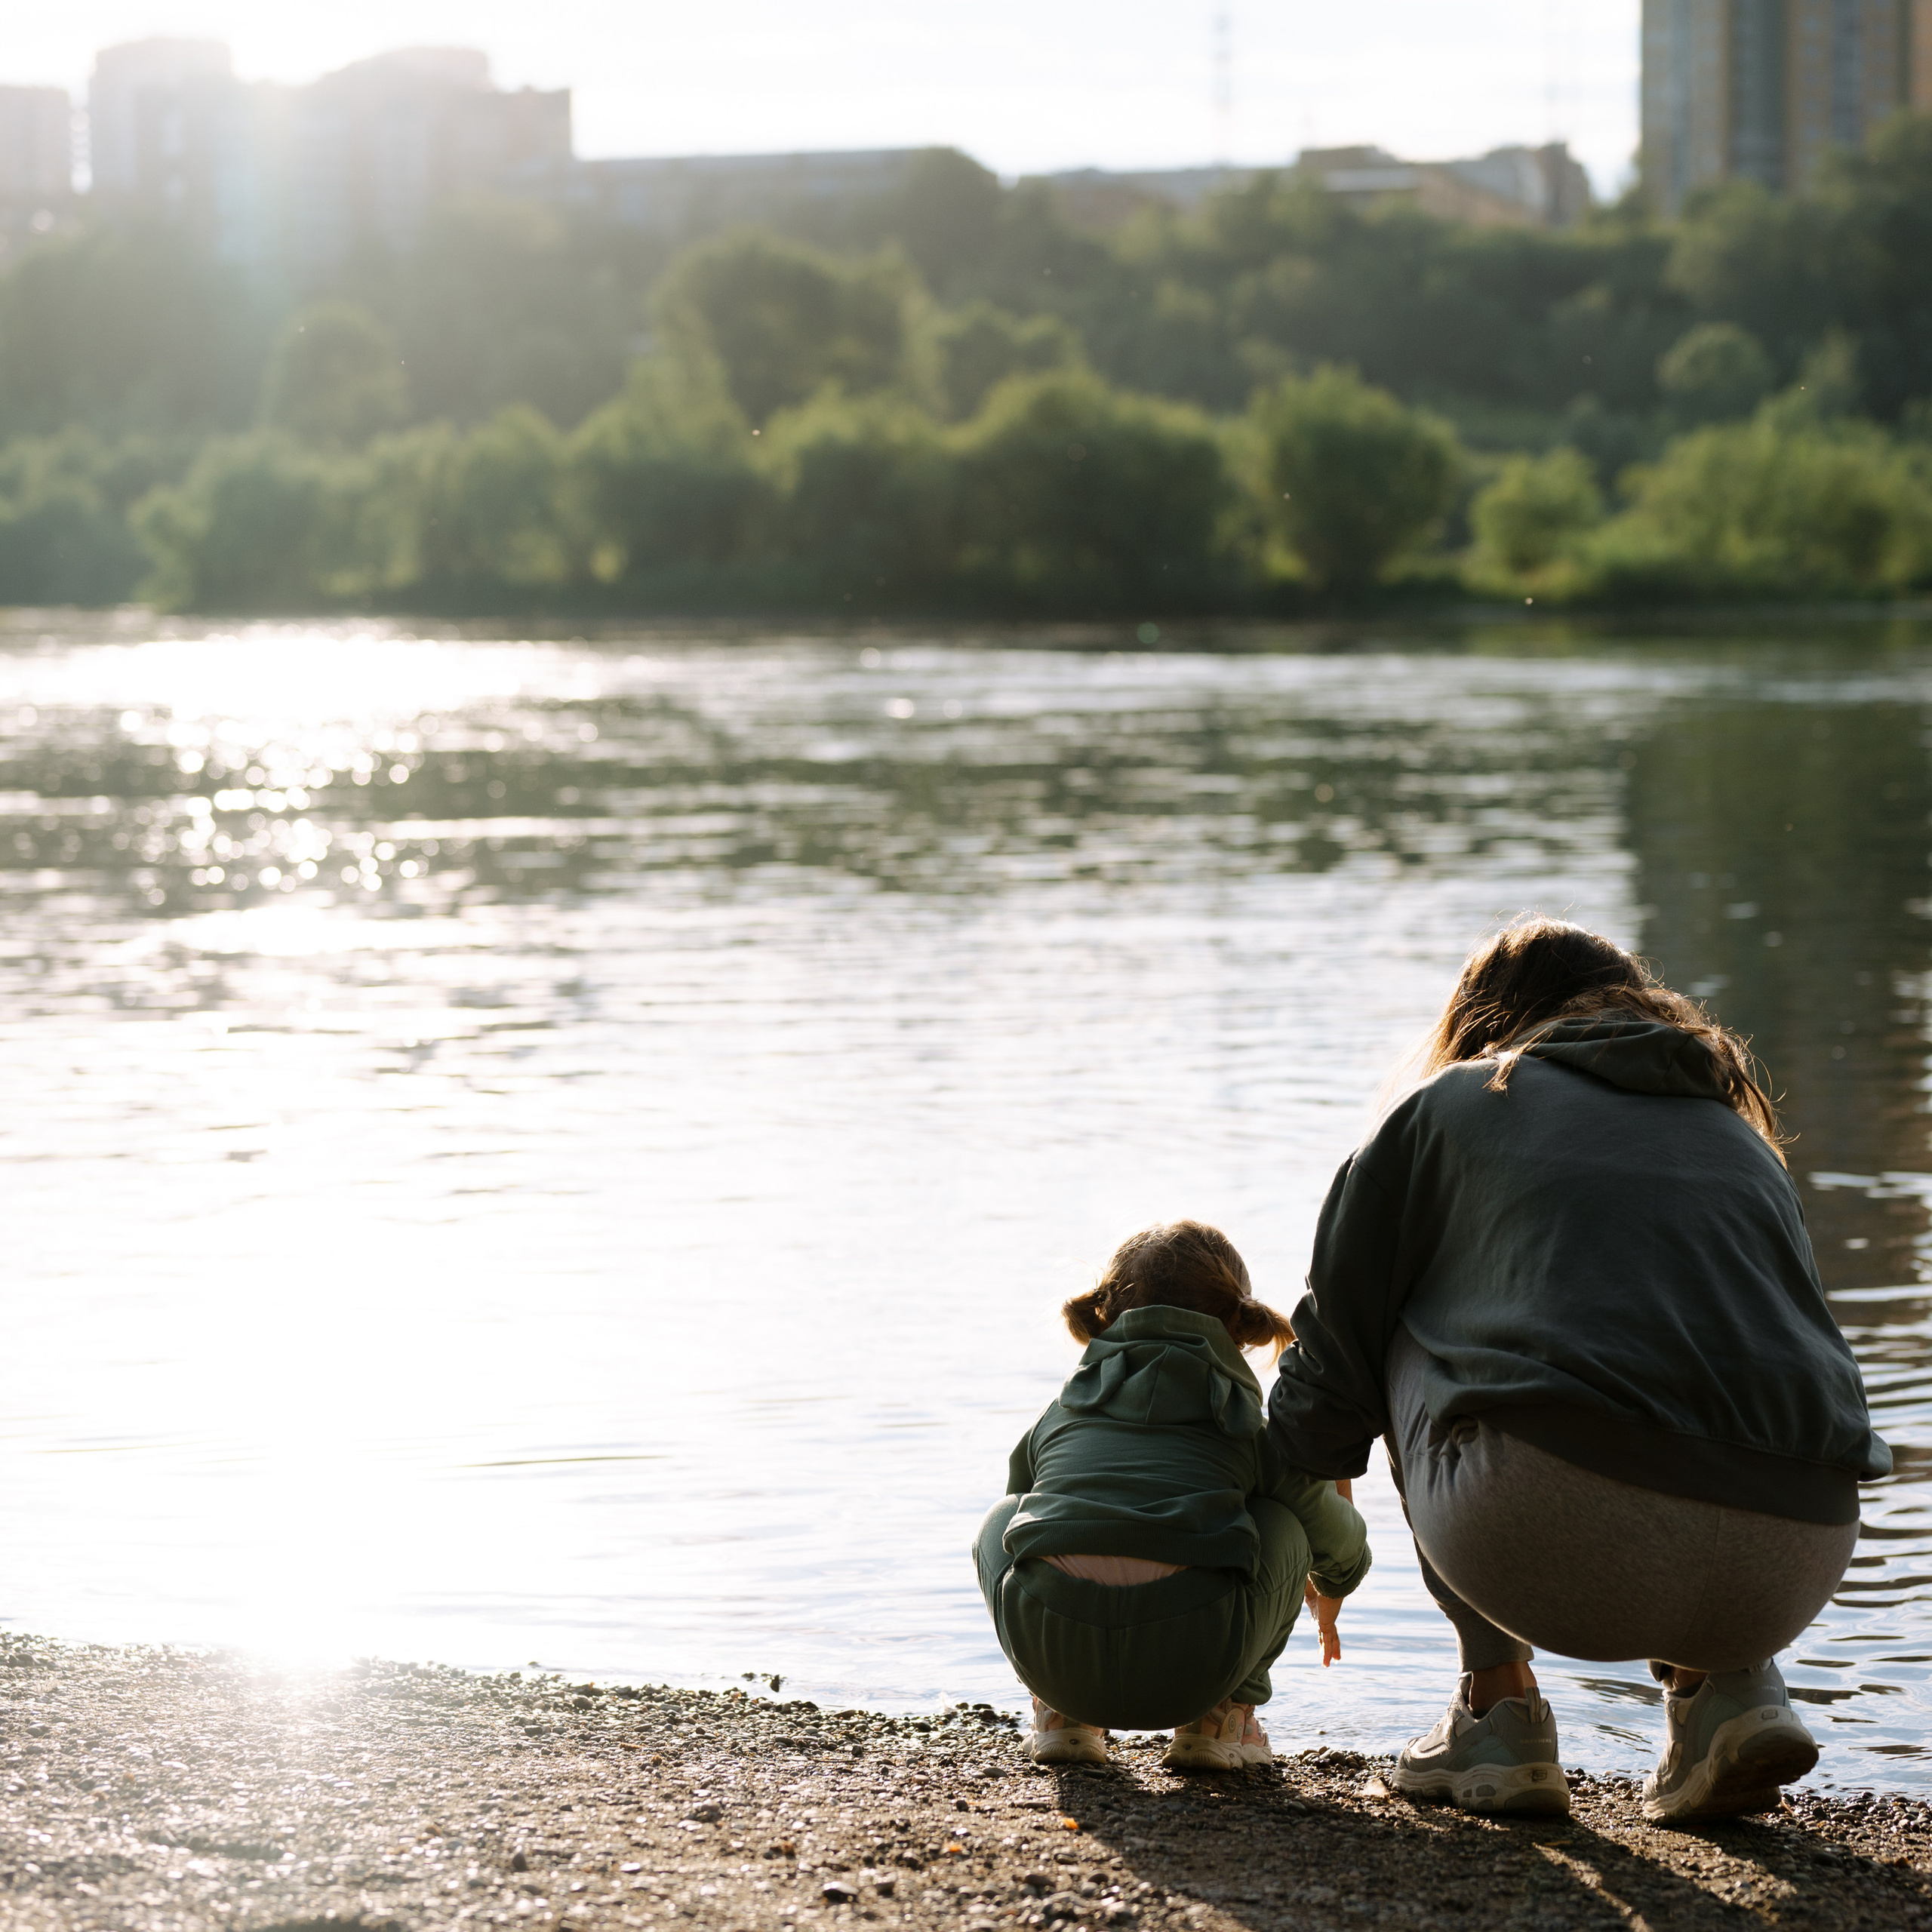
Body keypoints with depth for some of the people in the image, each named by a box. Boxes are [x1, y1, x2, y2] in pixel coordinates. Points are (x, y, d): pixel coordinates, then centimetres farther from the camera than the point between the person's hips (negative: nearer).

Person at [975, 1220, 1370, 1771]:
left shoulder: (1055, 1417, 28)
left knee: (1004, 1520, 35)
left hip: (1047, 1652, 2)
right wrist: (1328, 1599, 67)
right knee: (1283, 1522, 28)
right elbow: (1341, 1548, 40)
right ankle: (1218, 1718, 25)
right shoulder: (1258, 1431, 23)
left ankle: (1062, 1714, 25)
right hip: (1191, 1665, -2)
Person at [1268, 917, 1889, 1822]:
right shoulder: (1742, 1132, 31)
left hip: (1565, 1528, -4)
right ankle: (1731, 1686, 15)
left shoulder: (1446, 1107, 21)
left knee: (1414, 1344, 27)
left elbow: (1337, 1352, 25)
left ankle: (1498, 1703, 21)